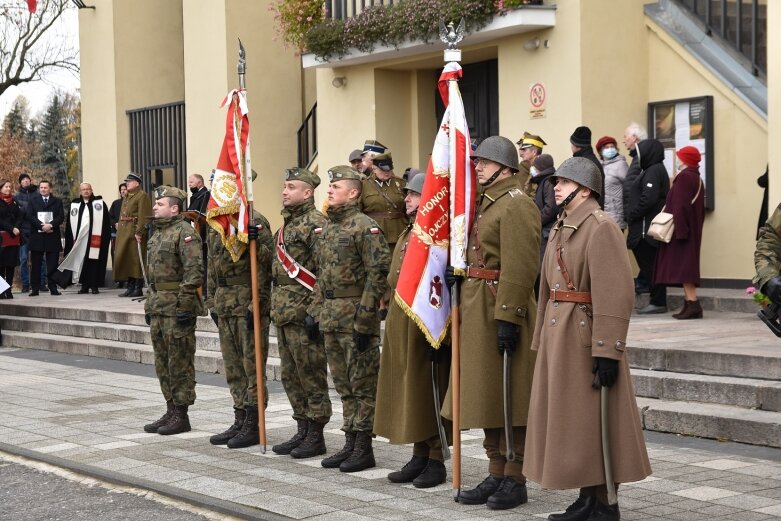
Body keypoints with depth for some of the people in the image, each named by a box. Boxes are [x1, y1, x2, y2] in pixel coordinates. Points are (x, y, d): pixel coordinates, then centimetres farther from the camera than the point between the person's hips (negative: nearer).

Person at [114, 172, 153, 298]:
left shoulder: (142, 196, -8)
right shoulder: (126, 197, 20)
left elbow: (144, 217, -16)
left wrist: (139, 232, -22)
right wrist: (119, 229, 15)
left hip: (134, 233, -9)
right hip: (124, 233, 9)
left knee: (136, 261, -6)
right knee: (126, 259, 9)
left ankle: (138, 288, -2)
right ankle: (130, 288, 15)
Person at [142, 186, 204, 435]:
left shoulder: (185, 233, -12)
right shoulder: (157, 234, 18)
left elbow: (194, 272, -19)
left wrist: (185, 306, -22)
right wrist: (149, 305, 21)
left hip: (177, 308, -10)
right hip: (158, 307, 10)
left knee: (180, 363, -3)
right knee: (162, 363, 13)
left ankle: (181, 415, 2)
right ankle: (170, 410, 21)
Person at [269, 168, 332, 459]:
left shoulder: (316, 224, -12)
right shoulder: (286, 224, 17)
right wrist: (274, 305, 19)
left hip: (303, 313, -10)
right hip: (283, 312, 10)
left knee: (311, 376, -3)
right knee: (291, 376, 14)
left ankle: (316, 437, 4)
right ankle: (302, 431, 22)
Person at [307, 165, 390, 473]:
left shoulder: (364, 227, -12)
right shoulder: (329, 228, 15)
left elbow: (378, 274, -17)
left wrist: (364, 320, -20)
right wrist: (315, 311, 15)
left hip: (355, 317, -9)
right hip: (331, 319, 9)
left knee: (362, 384, -1)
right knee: (344, 385, 13)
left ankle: (364, 449, 4)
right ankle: (350, 444, 21)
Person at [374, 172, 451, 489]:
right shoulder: (407, 235, 17)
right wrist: (393, 322, 20)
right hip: (401, 324, 9)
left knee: (430, 390, -2)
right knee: (408, 390, 12)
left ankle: (437, 462, 6)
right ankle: (420, 455, 21)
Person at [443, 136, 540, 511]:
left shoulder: (516, 205, -13)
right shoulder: (486, 202, 16)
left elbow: (520, 268, -21)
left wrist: (507, 318, -24)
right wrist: (459, 272, 4)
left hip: (501, 310, -10)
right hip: (477, 309, 10)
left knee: (508, 396, -2)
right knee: (487, 394, 13)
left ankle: (515, 480, 7)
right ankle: (496, 475, 22)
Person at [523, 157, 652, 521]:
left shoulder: (601, 228, -13)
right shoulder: (561, 228, 15)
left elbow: (615, 294, -20)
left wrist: (607, 352, -24)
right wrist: (542, 342, 17)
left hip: (585, 338, -9)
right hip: (559, 338, 9)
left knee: (591, 423, -2)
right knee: (569, 423, 13)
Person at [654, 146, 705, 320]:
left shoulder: (684, 177, -14)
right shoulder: (697, 179, 15)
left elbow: (681, 205, -21)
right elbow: (701, 209, 19)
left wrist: (679, 229, -23)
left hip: (681, 228, -10)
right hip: (693, 231, 10)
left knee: (682, 265, -11)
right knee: (687, 266, 11)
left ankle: (693, 304, -16)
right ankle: (690, 304, 11)